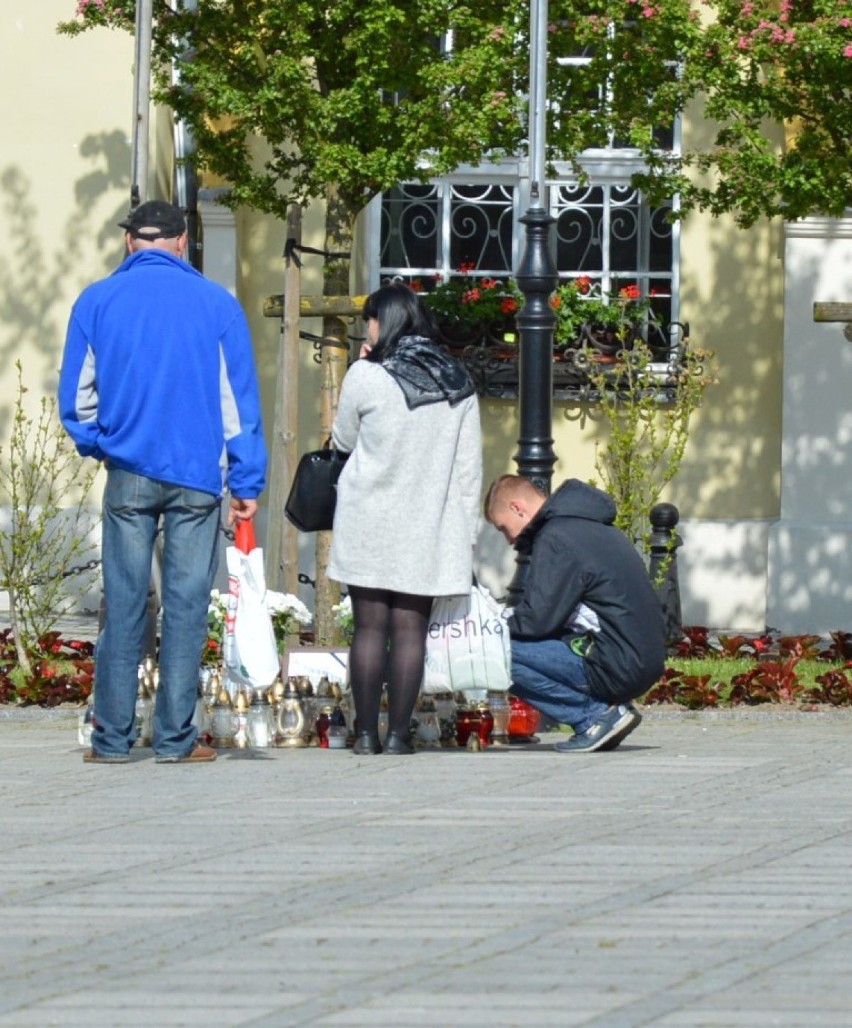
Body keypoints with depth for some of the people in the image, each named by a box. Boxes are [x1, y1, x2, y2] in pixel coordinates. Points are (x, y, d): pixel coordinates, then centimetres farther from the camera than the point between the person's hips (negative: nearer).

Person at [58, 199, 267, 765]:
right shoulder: (216, 303, 1)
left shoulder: (97, 301, 2)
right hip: (197, 475, -1)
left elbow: (75, 399, 6)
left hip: (128, 475, 1)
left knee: (123, 603, 3)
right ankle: (176, 736, 2)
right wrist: (247, 482, 4)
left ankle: (113, 737, 3)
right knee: (187, 606, 2)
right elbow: (240, 400, 1)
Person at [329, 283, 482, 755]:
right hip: (428, 527, 2)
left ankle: (367, 733, 3)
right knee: (410, 628, 2)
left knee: (369, 627, 3)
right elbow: (469, 467, 6)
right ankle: (398, 734, -1)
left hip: (369, 523, -2)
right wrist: (466, 529, 12)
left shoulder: (366, 377, -9)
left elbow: (343, 439, 8)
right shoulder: (457, 384, 3)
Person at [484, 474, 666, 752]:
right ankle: (604, 711, 7)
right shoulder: (592, 527, 19)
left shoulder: (555, 539, -11)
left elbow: (538, 619, -16)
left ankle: (597, 714, -9)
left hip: (617, 668, -10)